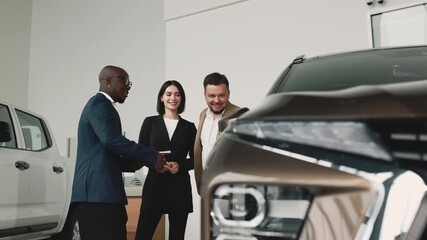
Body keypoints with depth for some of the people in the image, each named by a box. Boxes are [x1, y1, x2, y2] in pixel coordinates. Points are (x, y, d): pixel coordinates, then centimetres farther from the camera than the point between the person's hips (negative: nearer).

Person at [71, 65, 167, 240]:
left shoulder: (99, 105, 27)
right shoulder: (100, 103, -4)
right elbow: (111, 139, -21)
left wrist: (134, 163, 13)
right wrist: (152, 157, -16)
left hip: (95, 192, 10)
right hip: (99, 192, -10)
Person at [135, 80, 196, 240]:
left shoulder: (189, 127, 7)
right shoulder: (150, 122, 6)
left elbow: (195, 159, 8)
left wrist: (180, 165, -11)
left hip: (179, 188, 1)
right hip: (154, 186, -1)